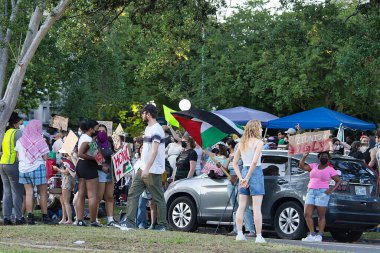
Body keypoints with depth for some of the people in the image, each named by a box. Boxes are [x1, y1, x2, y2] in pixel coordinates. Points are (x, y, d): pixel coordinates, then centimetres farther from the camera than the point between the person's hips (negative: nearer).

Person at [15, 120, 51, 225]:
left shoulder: (20, 141, 4)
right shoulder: (40, 141, -8)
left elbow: (18, 156, 7)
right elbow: (45, 157, -7)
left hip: (23, 169, 4)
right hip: (37, 168, -4)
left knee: (28, 193, 6)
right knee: (43, 193, 6)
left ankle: (30, 216, 0)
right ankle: (45, 216, 8)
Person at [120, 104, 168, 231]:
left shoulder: (156, 130, -15)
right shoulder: (148, 128, 17)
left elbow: (154, 151, -22)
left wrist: (147, 169, -28)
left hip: (153, 171, -10)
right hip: (143, 169, 10)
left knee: (158, 199, -2)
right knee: (133, 194, 3)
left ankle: (162, 225, 4)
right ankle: (130, 221, 1)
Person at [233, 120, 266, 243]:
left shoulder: (242, 143, 10)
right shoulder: (258, 142, -9)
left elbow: (235, 162, 9)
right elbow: (254, 161, -20)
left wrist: (241, 178, 5)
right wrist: (247, 178, -15)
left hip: (244, 172, 6)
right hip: (256, 173, -6)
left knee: (241, 206, 9)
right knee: (256, 207, -4)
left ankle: (239, 234, 9)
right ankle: (259, 236, -3)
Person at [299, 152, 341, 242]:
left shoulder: (330, 170, 4)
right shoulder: (313, 166, 15)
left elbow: (338, 181, 4)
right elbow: (301, 166, 12)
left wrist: (332, 190, -9)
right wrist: (304, 156, 3)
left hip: (322, 193, -4)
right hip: (310, 192, 5)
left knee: (321, 216, -3)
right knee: (307, 214, -3)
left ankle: (320, 235, 1)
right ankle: (312, 234, 2)